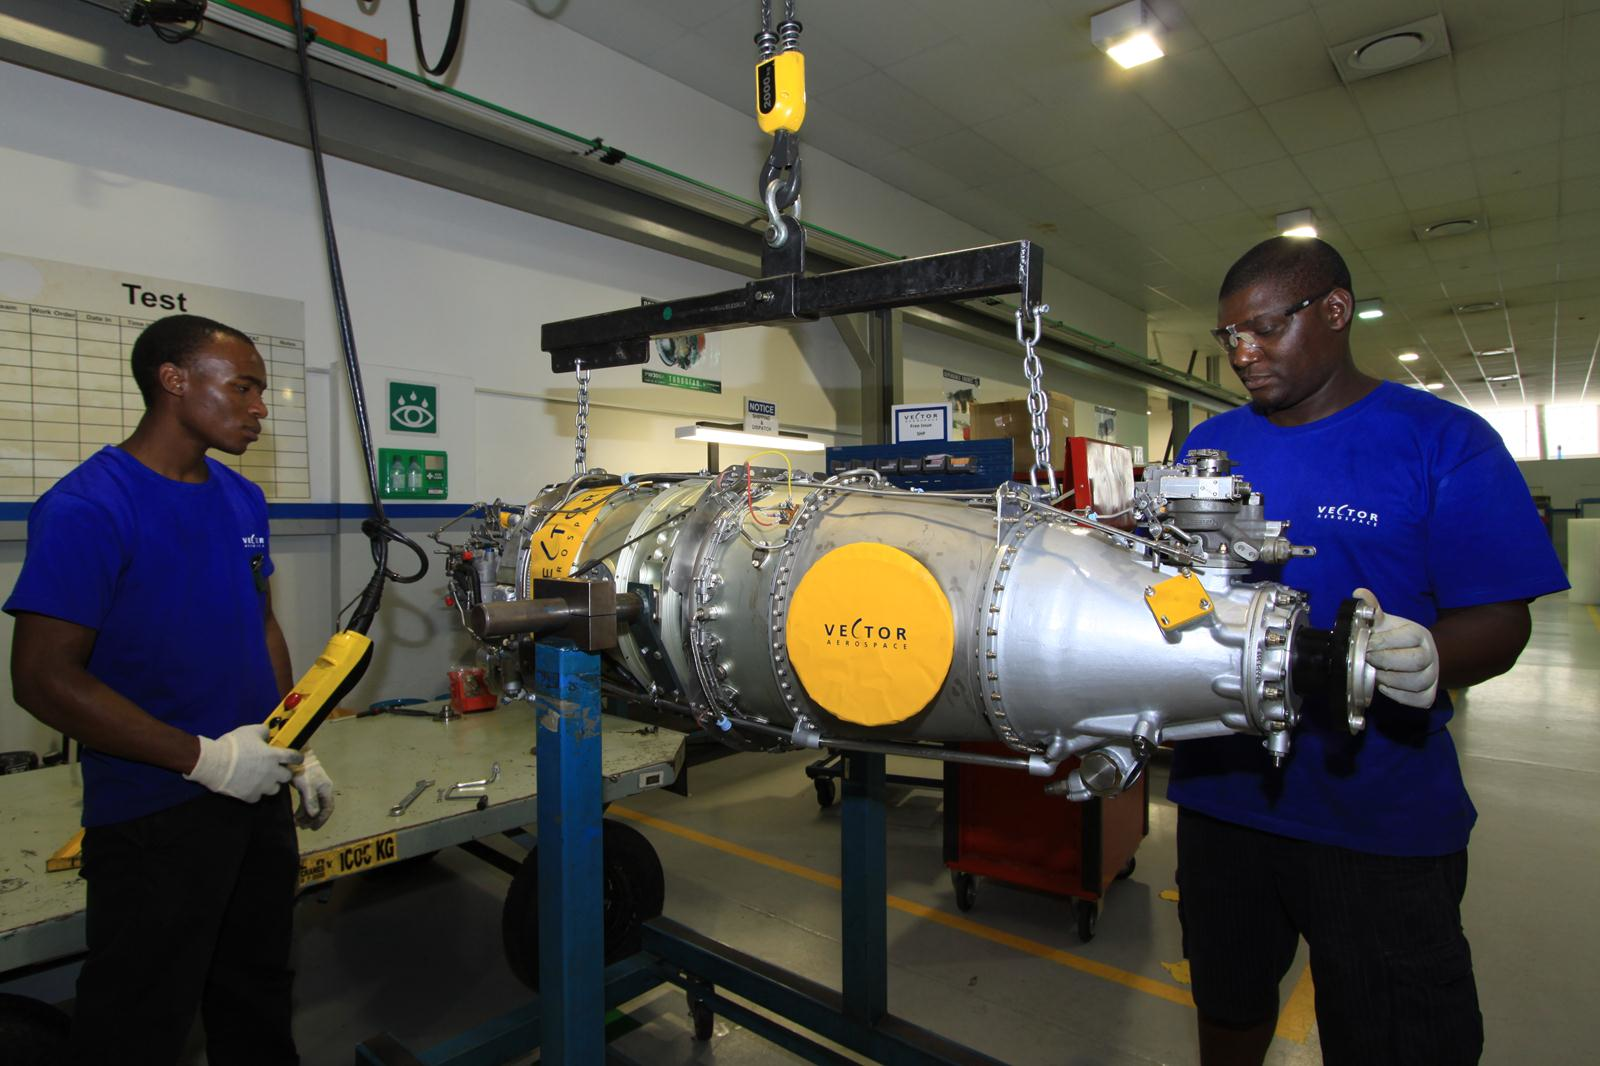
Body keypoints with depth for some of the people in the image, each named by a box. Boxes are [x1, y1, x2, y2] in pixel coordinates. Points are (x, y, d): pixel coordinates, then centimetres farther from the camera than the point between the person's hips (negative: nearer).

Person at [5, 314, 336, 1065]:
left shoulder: (243, 498, 5)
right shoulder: (86, 507, -17)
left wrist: (298, 752, 9)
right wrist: (204, 757, -21)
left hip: (257, 791, 7)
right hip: (153, 813, -6)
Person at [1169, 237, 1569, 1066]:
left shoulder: (1444, 440, -7)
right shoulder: (1209, 445, 5)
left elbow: (1501, 620, -10)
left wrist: (1426, 658, -31)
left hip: (1381, 817, -3)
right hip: (1221, 792, 4)